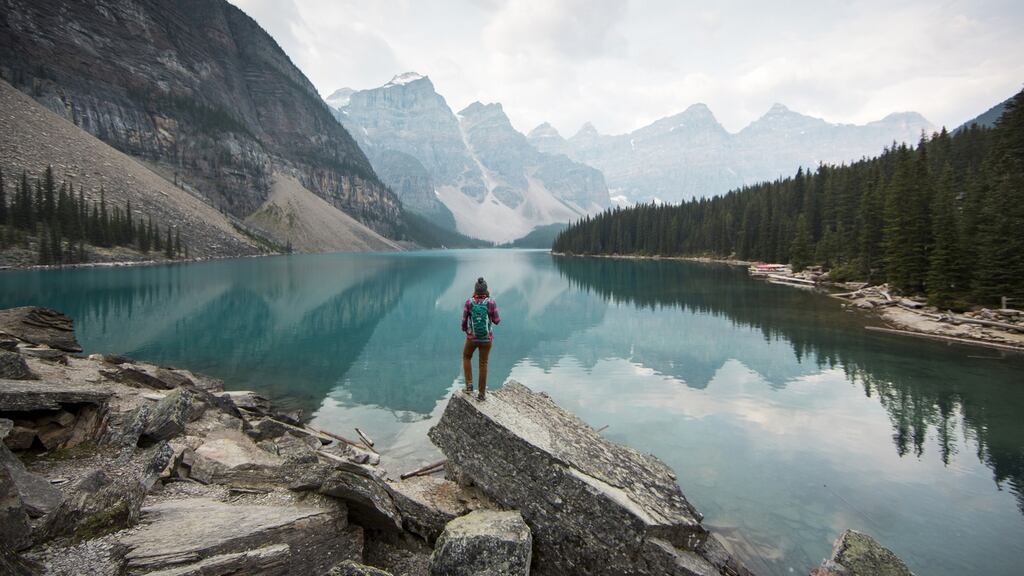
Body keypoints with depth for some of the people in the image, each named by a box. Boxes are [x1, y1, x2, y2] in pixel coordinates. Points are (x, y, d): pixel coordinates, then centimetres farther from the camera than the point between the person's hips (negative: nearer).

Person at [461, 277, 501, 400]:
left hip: (472, 337, 0)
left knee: (466, 357, 28)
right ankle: (482, 393, 19)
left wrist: (464, 329, 19)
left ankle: (469, 385, 20)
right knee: (483, 364, 16)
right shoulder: (491, 302, -15)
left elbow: (464, 320, -3)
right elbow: (496, 321, -7)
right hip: (486, 338, 0)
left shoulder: (469, 302, -13)